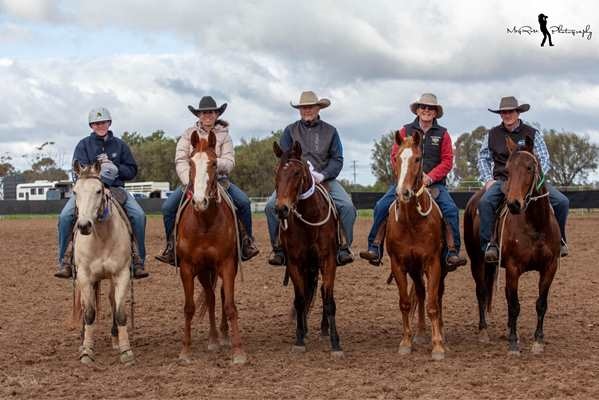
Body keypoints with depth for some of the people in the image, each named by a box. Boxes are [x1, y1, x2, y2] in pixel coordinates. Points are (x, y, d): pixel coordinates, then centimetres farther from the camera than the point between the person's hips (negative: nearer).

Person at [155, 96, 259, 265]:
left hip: (219, 180, 0)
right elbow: (180, 160, -6)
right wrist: (189, 181, -22)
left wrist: (214, 163, -28)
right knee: (168, 206, -18)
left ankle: (247, 242, -5)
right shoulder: (189, 134, 3)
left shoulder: (224, 135, 3)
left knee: (244, 202, -22)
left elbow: (230, 162, -7)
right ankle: (171, 246, -1)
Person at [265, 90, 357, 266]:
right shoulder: (290, 130, 9)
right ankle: (278, 247, -9)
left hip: (325, 178, 0)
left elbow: (337, 159, 3)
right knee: (271, 205, -22)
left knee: (347, 206, -22)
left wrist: (323, 175, -15)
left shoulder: (330, 131, 9)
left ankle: (344, 247, -8)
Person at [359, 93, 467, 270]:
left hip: (434, 182, 0)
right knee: (381, 206, -18)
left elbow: (447, 161, 1)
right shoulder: (406, 131, 9)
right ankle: (374, 249, -13)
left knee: (451, 209, -23)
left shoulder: (442, 134, 7)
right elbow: (395, 156, 4)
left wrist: (430, 177, -14)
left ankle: (452, 253, -17)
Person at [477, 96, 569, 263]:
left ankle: (559, 239, 6)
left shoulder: (532, 134, 6)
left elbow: (544, 159, 4)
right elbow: (483, 158, 14)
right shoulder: (492, 134, 9)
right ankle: (489, 244, -28)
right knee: (485, 202, -34)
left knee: (562, 202, -16)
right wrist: (488, 179, -2)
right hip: (502, 181, 0)